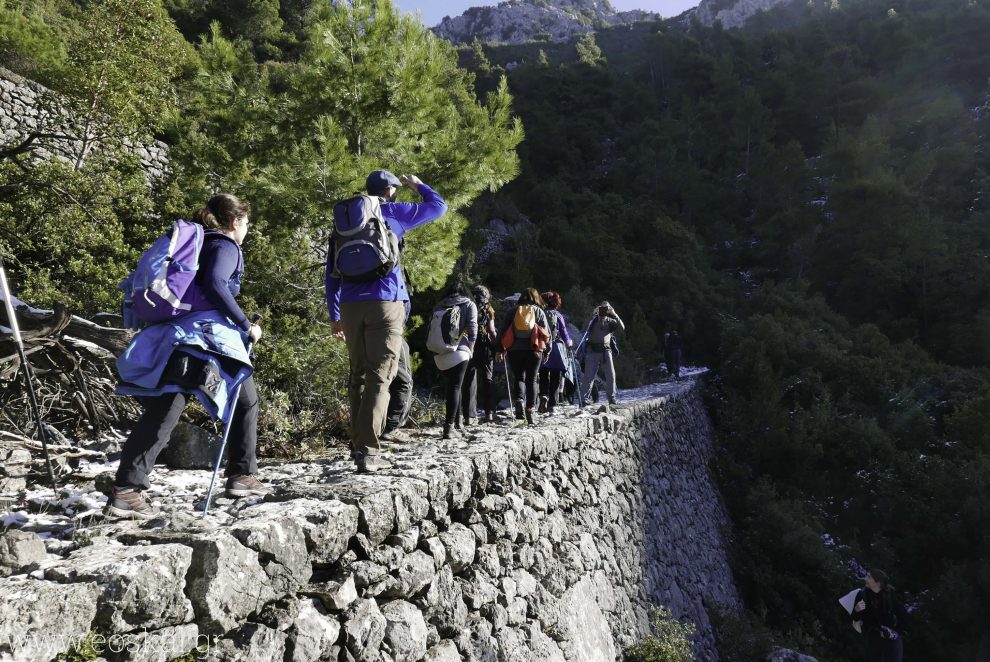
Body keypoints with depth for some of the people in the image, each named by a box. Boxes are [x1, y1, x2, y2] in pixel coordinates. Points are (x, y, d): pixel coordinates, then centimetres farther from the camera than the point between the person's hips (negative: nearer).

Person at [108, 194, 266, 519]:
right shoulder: (226, 246, 1)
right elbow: (214, 285, -18)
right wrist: (246, 325, -12)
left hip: (169, 338, 7)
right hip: (206, 336, -7)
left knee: (161, 412, -3)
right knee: (246, 400, 11)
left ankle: (124, 491, -13)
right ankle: (241, 476, 15)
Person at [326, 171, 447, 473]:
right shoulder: (393, 212, 5)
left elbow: (331, 269, 15)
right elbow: (438, 206, 15)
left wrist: (334, 315, 18)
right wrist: (418, 185, 33)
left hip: (350, 305, 5)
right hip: (385, 303, -5)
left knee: (358, 375, 13)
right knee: (379, 377, -7)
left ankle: (358, 444, 14)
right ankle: (368, 451, -13)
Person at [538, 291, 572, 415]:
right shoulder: (558, 315, -2)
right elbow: (564, 333, 2)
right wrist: (569, 344, 22)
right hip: (557, 349, -1)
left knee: (543, 377, 13)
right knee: (555, 379, 8)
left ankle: (544, 396, -13)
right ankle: (551, 405, 5)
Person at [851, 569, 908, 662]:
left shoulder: (889, 595, -10)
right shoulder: (862, 594, -8)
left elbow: (903, 616, 1)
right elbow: (855, 618, -3)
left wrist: (897, 632, -4)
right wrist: (856, 610, -24)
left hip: (891, 640, -1)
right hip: (873, 640, 1)